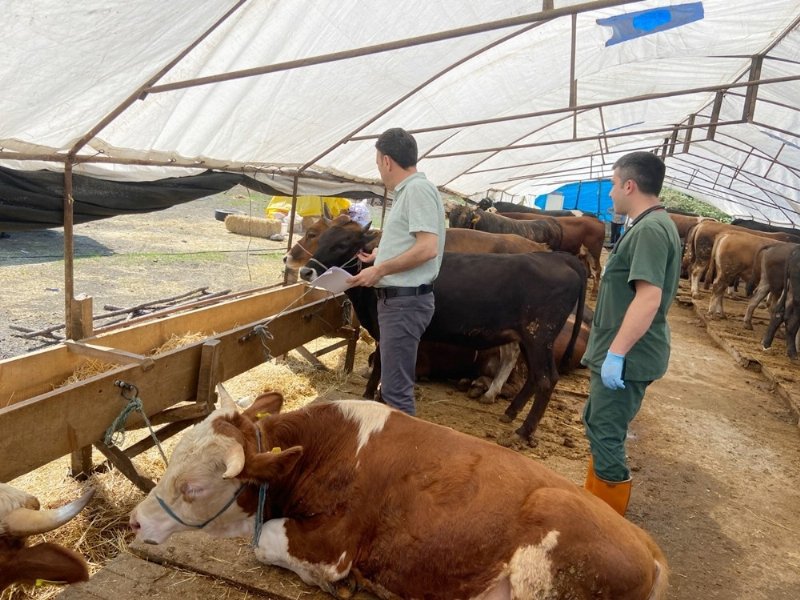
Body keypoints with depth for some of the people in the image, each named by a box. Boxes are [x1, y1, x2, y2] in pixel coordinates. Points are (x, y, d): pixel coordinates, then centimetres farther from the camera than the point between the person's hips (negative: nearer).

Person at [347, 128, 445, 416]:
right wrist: (382, 255, 32)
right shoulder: (406, 192, 16)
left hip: (406, 300, -10)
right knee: (394, 383, 19)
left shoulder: (418, 189, -13)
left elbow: (427, 248, -23)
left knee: (396, 389, -6)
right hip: (396, 298, 10)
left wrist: (380, 270, -18)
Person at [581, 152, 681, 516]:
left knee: (606, 438, -1)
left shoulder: (650, 230, -19)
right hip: (621, 351, 11)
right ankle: (594, 504, 34)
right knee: (598, 426, 20)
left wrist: (616, 352, -26)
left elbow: (649, 298, -27)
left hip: (627, 357, -11)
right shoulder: (648, 226, 14)